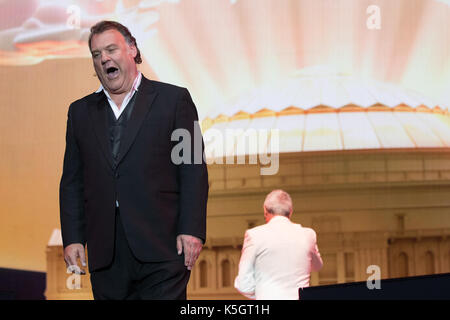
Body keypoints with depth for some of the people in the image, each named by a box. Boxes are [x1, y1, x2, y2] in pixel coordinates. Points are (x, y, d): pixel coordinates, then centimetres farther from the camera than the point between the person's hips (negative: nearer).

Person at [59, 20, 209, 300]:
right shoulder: (81, 111, 16)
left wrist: (192, 231, -9)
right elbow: (72, 180, 15)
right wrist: (73, 238, 5)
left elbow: (194, 170, 0)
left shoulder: (173, 99, 5)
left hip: (161, 247, -3)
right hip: (106, 254, 4)